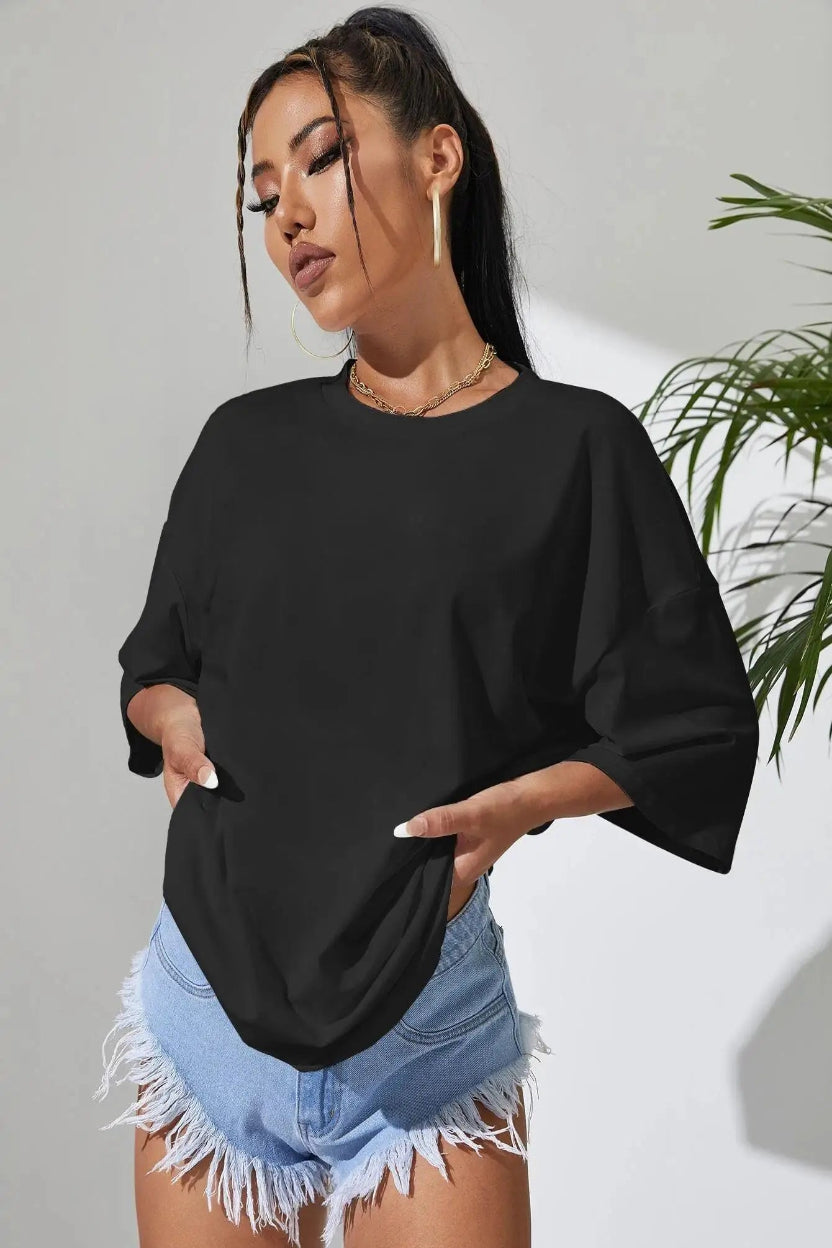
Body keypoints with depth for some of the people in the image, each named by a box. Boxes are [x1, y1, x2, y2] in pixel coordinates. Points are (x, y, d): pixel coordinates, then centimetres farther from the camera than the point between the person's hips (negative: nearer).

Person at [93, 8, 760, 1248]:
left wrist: (519, 800, -16)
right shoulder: (246, 444, 5)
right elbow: (153, 665, 17)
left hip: (427, 1020, -3)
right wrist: (172, 715, -5)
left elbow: (697, 728, -1)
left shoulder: (572, 447, -5)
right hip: (211, 995, 4)